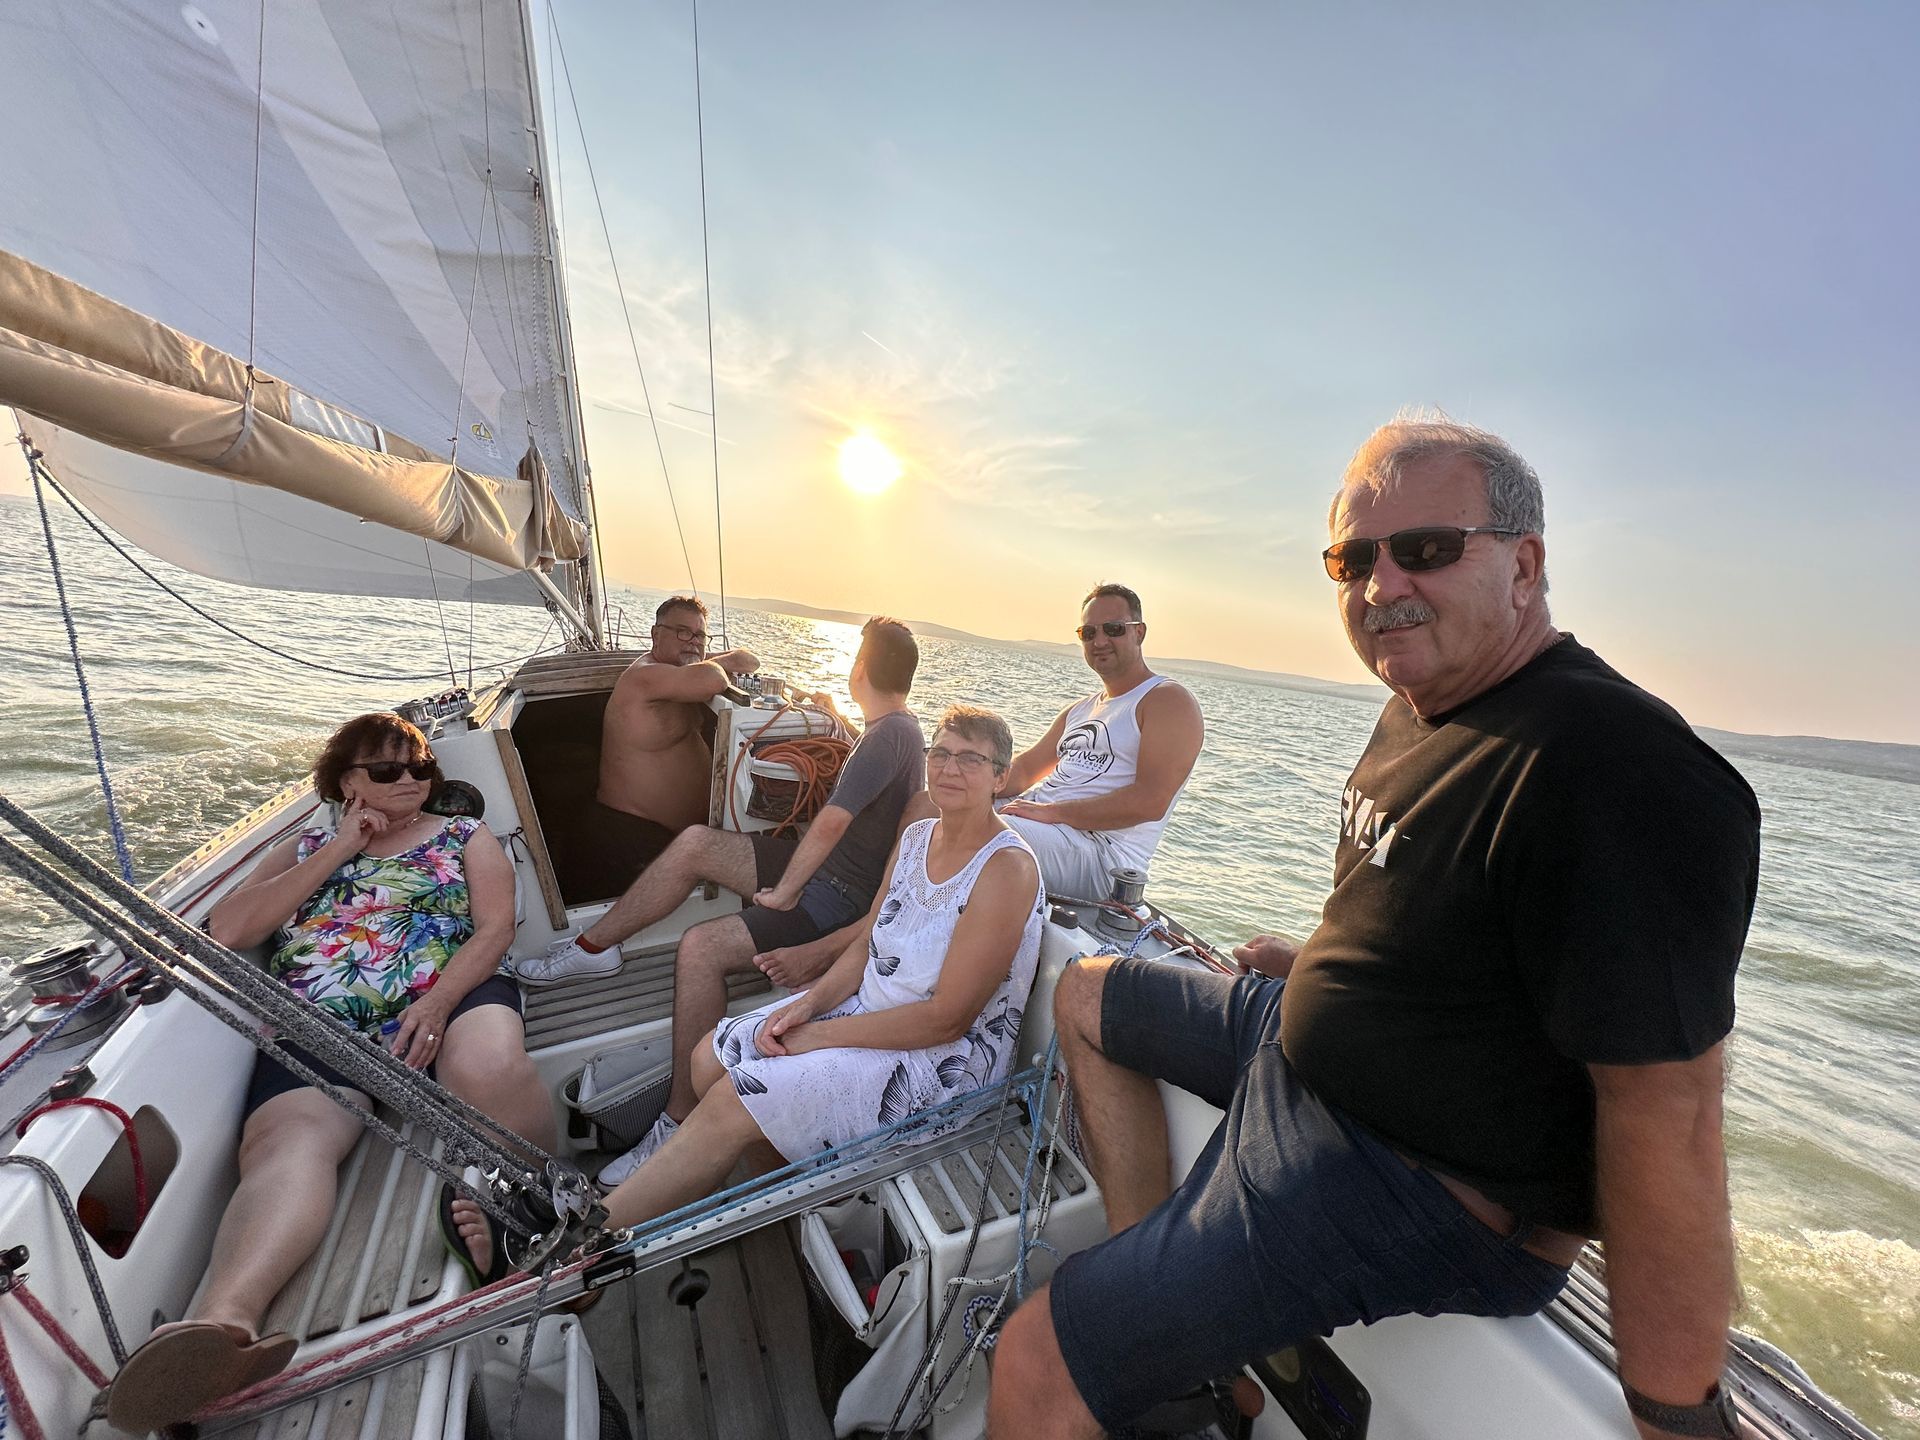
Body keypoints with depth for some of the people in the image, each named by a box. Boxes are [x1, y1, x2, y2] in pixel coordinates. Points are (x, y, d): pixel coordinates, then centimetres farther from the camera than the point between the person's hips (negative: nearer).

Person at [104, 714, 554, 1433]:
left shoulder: (465, 837, 19)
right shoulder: (304, 849, 27)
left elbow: (495, 928, 6)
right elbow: (228, 929, 10)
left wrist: (439, 1000, -11)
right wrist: (339, 849, 6)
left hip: (450, 1000, -1)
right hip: (319, 1024, 2)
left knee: (490, 1065, -36)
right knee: (287, 1140, -31)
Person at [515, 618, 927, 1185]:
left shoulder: (889, 736, -23)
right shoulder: (897, 726, 9)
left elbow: (831, 823, -31)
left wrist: (784, 891, -19)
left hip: (840, 895, -10)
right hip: (822, 863, 10)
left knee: (700, 948, -24)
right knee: (694, 843, 5)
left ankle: (680, 1125, -7)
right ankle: (591, 947, 21)